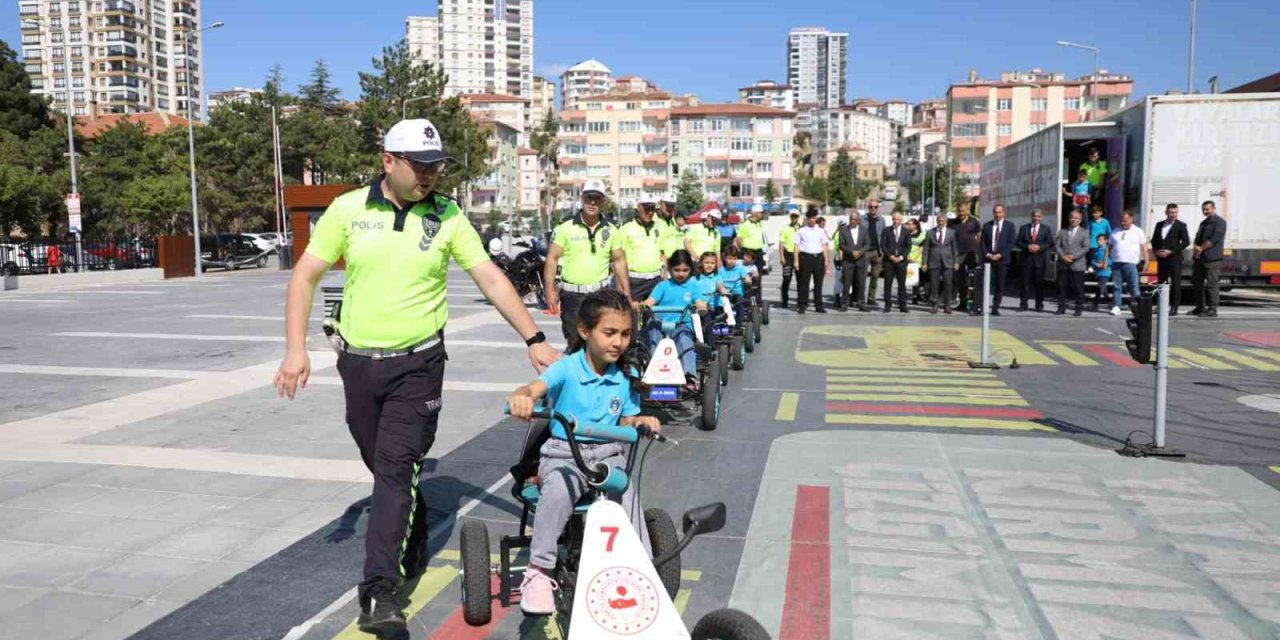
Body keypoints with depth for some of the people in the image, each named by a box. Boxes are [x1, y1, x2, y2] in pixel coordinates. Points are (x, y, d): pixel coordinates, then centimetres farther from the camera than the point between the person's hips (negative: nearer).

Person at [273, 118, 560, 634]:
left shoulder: (446, 216, -3)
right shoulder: (348, 209, -2)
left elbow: (491, 278, -4)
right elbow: (305, 276, 1)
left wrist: (534, 340, -10)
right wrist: (295, 348, -8)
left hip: (417, 364, -2)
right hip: (358, 363, 2)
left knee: (397, 469, -9)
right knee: (385, 468, 15)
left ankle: (380, 591, -7)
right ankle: (412, 545, 40)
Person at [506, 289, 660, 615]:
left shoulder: (628, 376, 3)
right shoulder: (567, 368, -10)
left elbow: (625, 422, 10)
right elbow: (535, 387, -28)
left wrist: (641, 422, -13)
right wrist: (521, 397, -52)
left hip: (608, 452, 3)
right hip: (563, 452, -2)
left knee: (627, 491, -27)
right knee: (557, 490, -34)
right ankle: (539, 572, -22)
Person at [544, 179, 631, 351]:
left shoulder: (611, 231, 5)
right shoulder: (565, 228, -2)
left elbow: (619, 261, 11)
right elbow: (552, 259, -2)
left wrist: (627, 294, 6)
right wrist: (550, 290, -11)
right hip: (572, 295, -1)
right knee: (575, 343, 4)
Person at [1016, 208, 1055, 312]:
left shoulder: (1046, 229, 8)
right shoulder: (1024, 228, 10)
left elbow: (1050, 243, 2)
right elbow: (1018, 242, 4)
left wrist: (1039, 247, -14)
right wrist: (1027, 247, -13)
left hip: (1040, 259, 0)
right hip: (1027, 258, 0)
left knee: (1039, 282, 3)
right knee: (1026, 282, -1)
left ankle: (1039, 305, 10)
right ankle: (1023, 304, 1)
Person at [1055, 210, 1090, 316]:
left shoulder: (1084, 232, 7)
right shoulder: (1062, 232, 15)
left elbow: (1086, 247, -3)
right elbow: (1057, 246, 7)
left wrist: (1073, 256, -14)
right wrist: (1063, 256, -11)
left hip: (1077, 265, -2)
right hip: (1063, 264, 2)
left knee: (1078, 288, -1)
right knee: (1062, 287, 2)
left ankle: (1079, 309, 6)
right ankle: (1061, 307, 8)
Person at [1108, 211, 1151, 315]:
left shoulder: (1138, 231, 5)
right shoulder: (1115, 232, 14)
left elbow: (1144, 248, 2)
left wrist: (1146, 262, -6)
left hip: (1131, 263, -3)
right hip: (1116, 263, 3)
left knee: (1134, 287, -2)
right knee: (1116, 287, 3)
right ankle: (1116, 307, 5)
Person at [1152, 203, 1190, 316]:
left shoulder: (1181, 225, -1)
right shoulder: (1159, 225, 12)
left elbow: (1186, 242, -8)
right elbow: (1154, 240, 16)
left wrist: (1171, 252, -14)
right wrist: (1156, 251, -2)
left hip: (1174, 259, -4)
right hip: (1161, 259, 5)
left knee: (1175, 283, -3)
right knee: (1162, 283, 8)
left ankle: (1174, 308, 0)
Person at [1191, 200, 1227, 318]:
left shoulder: (1220, 222, -4)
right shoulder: (1203, 223, 21)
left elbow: (1214, 239, -14)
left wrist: (1201, 248, -8)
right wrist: (1197, 248, -4)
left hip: (1212, 258, -8)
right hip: (1199, 258, 9)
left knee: (1211, 284, -7)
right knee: (1197, 282, 10)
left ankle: (1212, 310, -5)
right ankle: (1200, 307, 19)